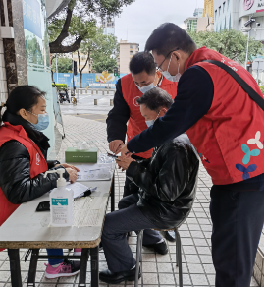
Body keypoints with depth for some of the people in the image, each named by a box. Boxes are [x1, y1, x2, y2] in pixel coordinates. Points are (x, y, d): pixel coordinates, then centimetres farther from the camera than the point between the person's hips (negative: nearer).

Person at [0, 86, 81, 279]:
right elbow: (19, 191, -37)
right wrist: (60, 175, -28)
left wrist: (55, 166, 0)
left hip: (24, 205, 9)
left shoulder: (23, 134, 1)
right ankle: (55, 266, 10)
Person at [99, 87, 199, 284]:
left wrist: (134, 169, -23)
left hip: (166, 211, -10)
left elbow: (166, 192, -30)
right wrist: (133, 163, -5)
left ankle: (124, 269, 14)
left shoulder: (177, 146, -30)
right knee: (125, 204, 30)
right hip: (162, 201, 10)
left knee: (107, 225, -10)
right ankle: (155, 241, 41)